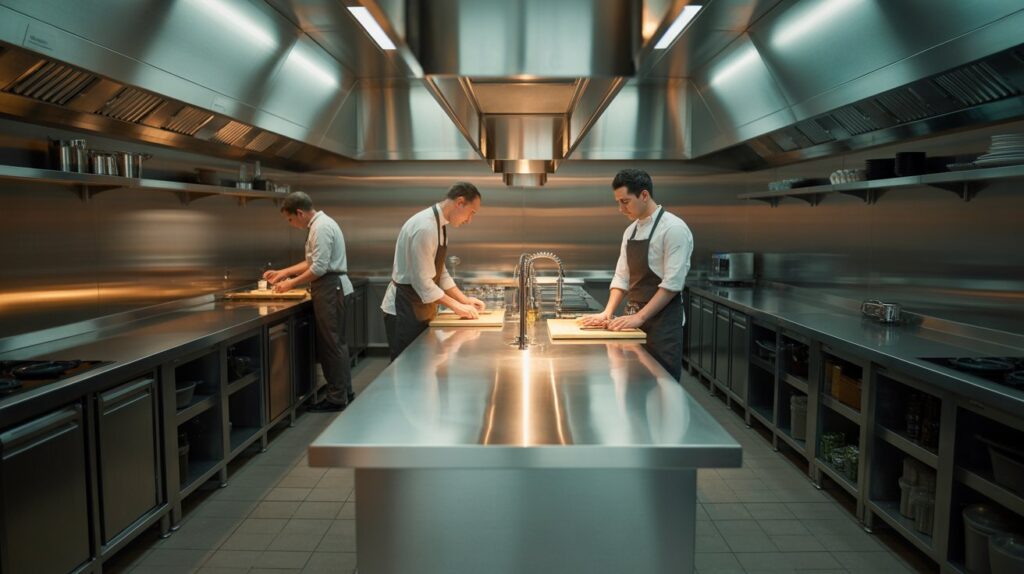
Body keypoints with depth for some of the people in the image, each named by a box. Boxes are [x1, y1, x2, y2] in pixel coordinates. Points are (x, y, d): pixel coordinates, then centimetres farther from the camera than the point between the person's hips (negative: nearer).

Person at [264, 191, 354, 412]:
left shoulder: (321, 227, -16)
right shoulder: (319, 224, 16)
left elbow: (319, 268, -21)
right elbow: (311, 262, 23)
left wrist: (291, 283, -10)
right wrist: (283, 273, 21)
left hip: (331, 288, -10)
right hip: (329, 288, 10)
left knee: (333, 343, -4)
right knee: (332, 343, 14)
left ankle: (337, 398, 4)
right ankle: (343, 393, 22)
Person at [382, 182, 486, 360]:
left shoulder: (439, 224, 7)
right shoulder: (425, 228, -24)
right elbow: (422, 281, -25)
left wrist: (464, 300, 8)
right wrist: (456, 306, -18)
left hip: (421, 310, 10)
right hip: (404, 312, -9)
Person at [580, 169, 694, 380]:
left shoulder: (673, 228, -13)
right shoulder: (630, 231, 11)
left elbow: (672, 283, -19)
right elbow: (622, 277, 11)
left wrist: (639, 317, -20)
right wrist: (607, 313, -2)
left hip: (663, 322, -7)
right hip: (635, 320, 7)